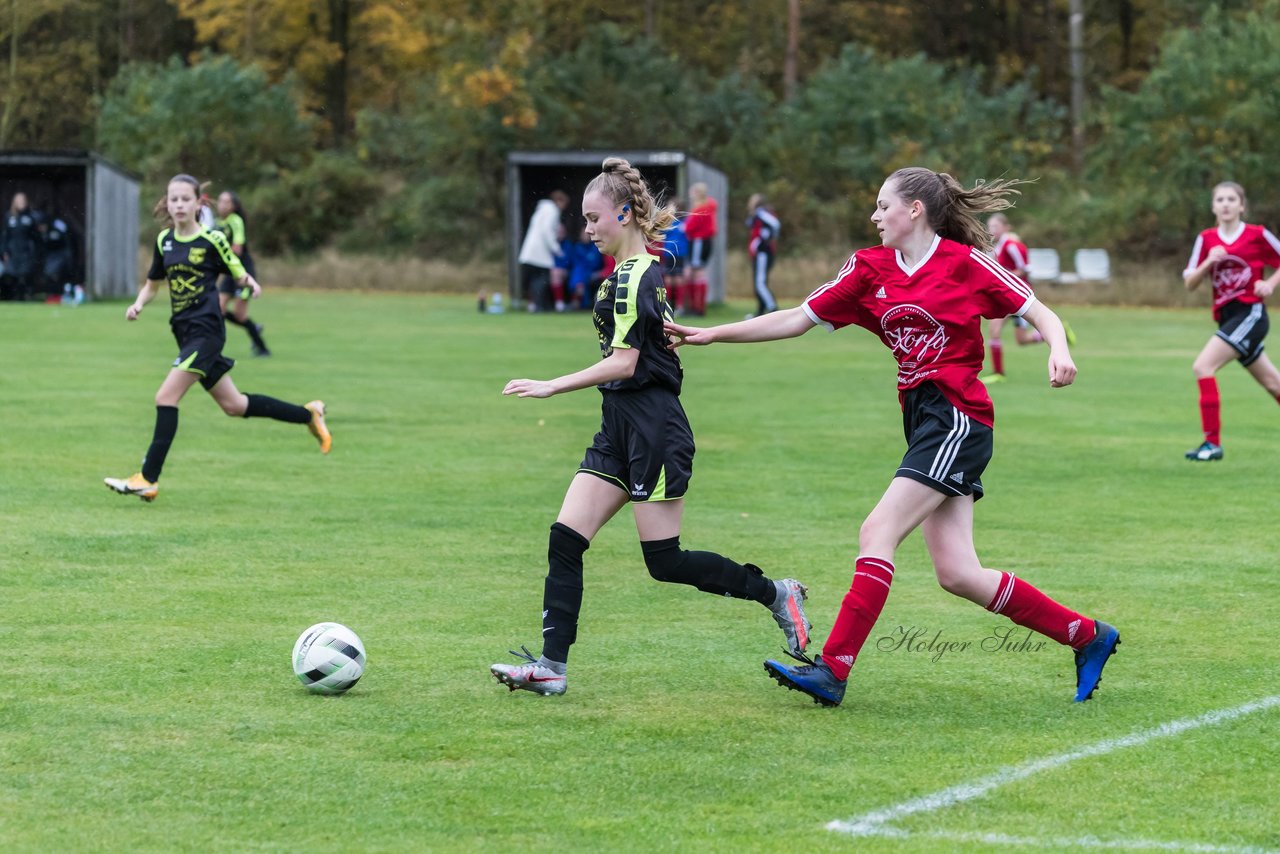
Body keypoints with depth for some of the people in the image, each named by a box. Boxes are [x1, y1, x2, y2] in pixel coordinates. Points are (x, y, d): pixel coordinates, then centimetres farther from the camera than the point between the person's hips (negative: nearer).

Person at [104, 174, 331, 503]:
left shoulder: (212, 239, -6)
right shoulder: (164, 241, 10)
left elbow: (238, 273, 3)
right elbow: (152, 284, 20)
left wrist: (250, 284, -20)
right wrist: (138, 304, 0)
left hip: (206, 330, -7)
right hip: (185, 332, 7)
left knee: (166, 397, -16)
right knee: (233, 404, 14)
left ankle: (148, 479, -15)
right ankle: (309, 414, 29)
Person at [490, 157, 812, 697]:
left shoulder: (633, 277, -15)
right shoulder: (637, 271, 14)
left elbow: (623, 363, -21)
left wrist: (551, 387, -21)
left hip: (653, 429, -10)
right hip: (621, 429, 10)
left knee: (665, 562, -4)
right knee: (565, 540, -1)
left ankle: (776, 595, 13)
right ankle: (551, 666, -3)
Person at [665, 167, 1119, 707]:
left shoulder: (963, 262, -5)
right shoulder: (870, 269, 11)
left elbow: (1040, 314, -1)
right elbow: (797, 320, 12)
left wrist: (1059, 352, -21)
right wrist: (709, 335, 7)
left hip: (957, 416, -7)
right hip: (921, 416, 7)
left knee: (878, 533, -15)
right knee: (957, 574, 3)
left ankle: (833, 669, -16)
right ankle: (1087, 636, 16)